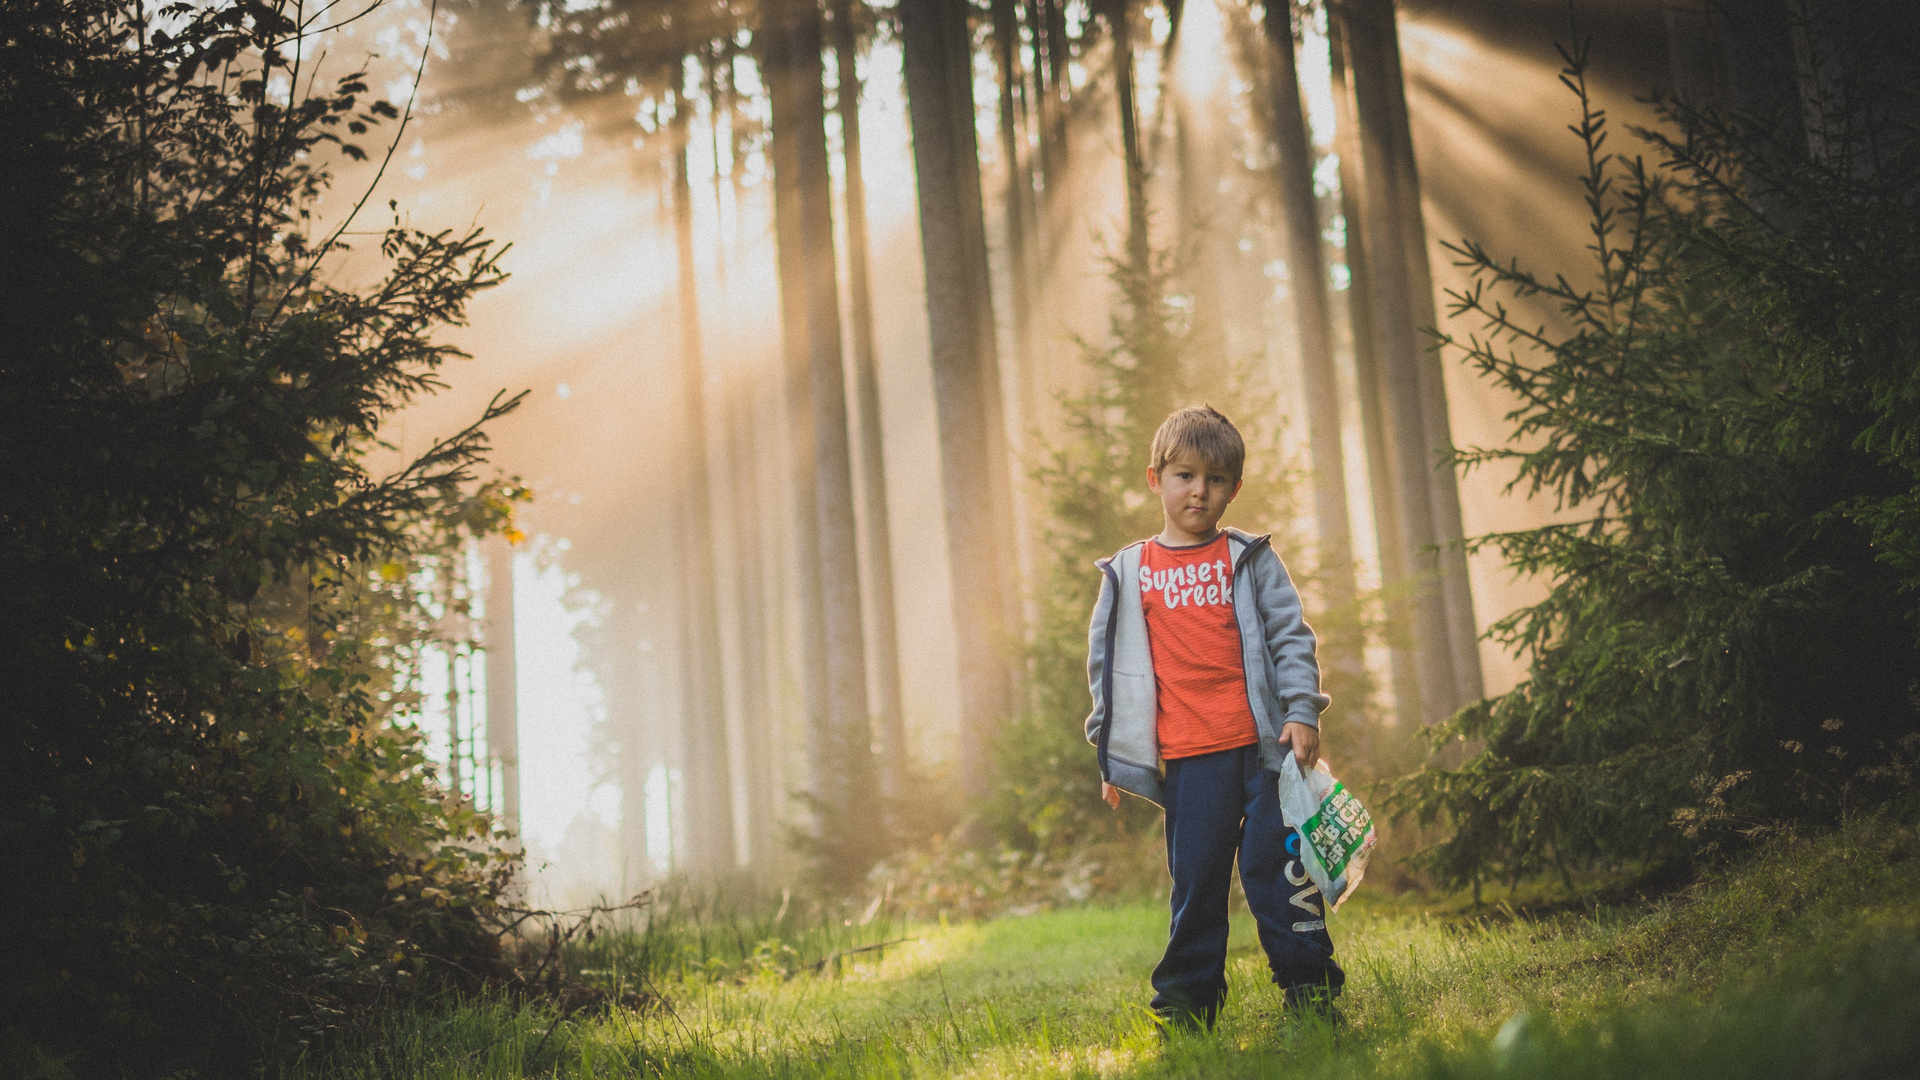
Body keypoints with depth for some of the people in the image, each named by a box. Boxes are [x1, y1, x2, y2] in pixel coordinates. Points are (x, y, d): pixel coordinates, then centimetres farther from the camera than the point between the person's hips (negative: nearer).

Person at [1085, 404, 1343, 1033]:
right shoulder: (1128, 574, 9)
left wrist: (1302, 712, -6)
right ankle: (1185, 1008, 15)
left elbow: (1291, 636, 6)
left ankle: (1310, 988, 10)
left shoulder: (1250, 560, 8)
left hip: (1262, 744, -1)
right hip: (1187, 756, 1)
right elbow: (1106, 665, 13)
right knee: (1195, 881, 6)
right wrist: (1111, 756, 11)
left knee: (1276, 865, -1)